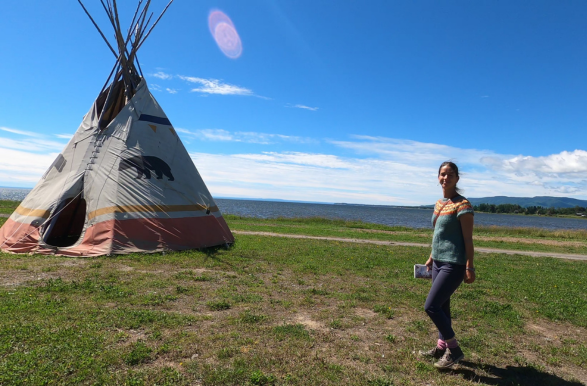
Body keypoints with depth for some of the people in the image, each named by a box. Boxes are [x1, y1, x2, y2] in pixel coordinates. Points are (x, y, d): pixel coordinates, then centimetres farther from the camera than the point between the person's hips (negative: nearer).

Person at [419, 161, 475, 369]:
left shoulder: (462, 204, -14)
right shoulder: (438, 204, 10)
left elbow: (468, 238, -15)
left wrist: (469, 267, -17)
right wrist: (431, 258, 21)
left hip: (453, 264, -8)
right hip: (439, 262, 8)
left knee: (431, 306, -8)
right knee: (442, 306, 15)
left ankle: (454, 350, 10)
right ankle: (442, 347, 29)